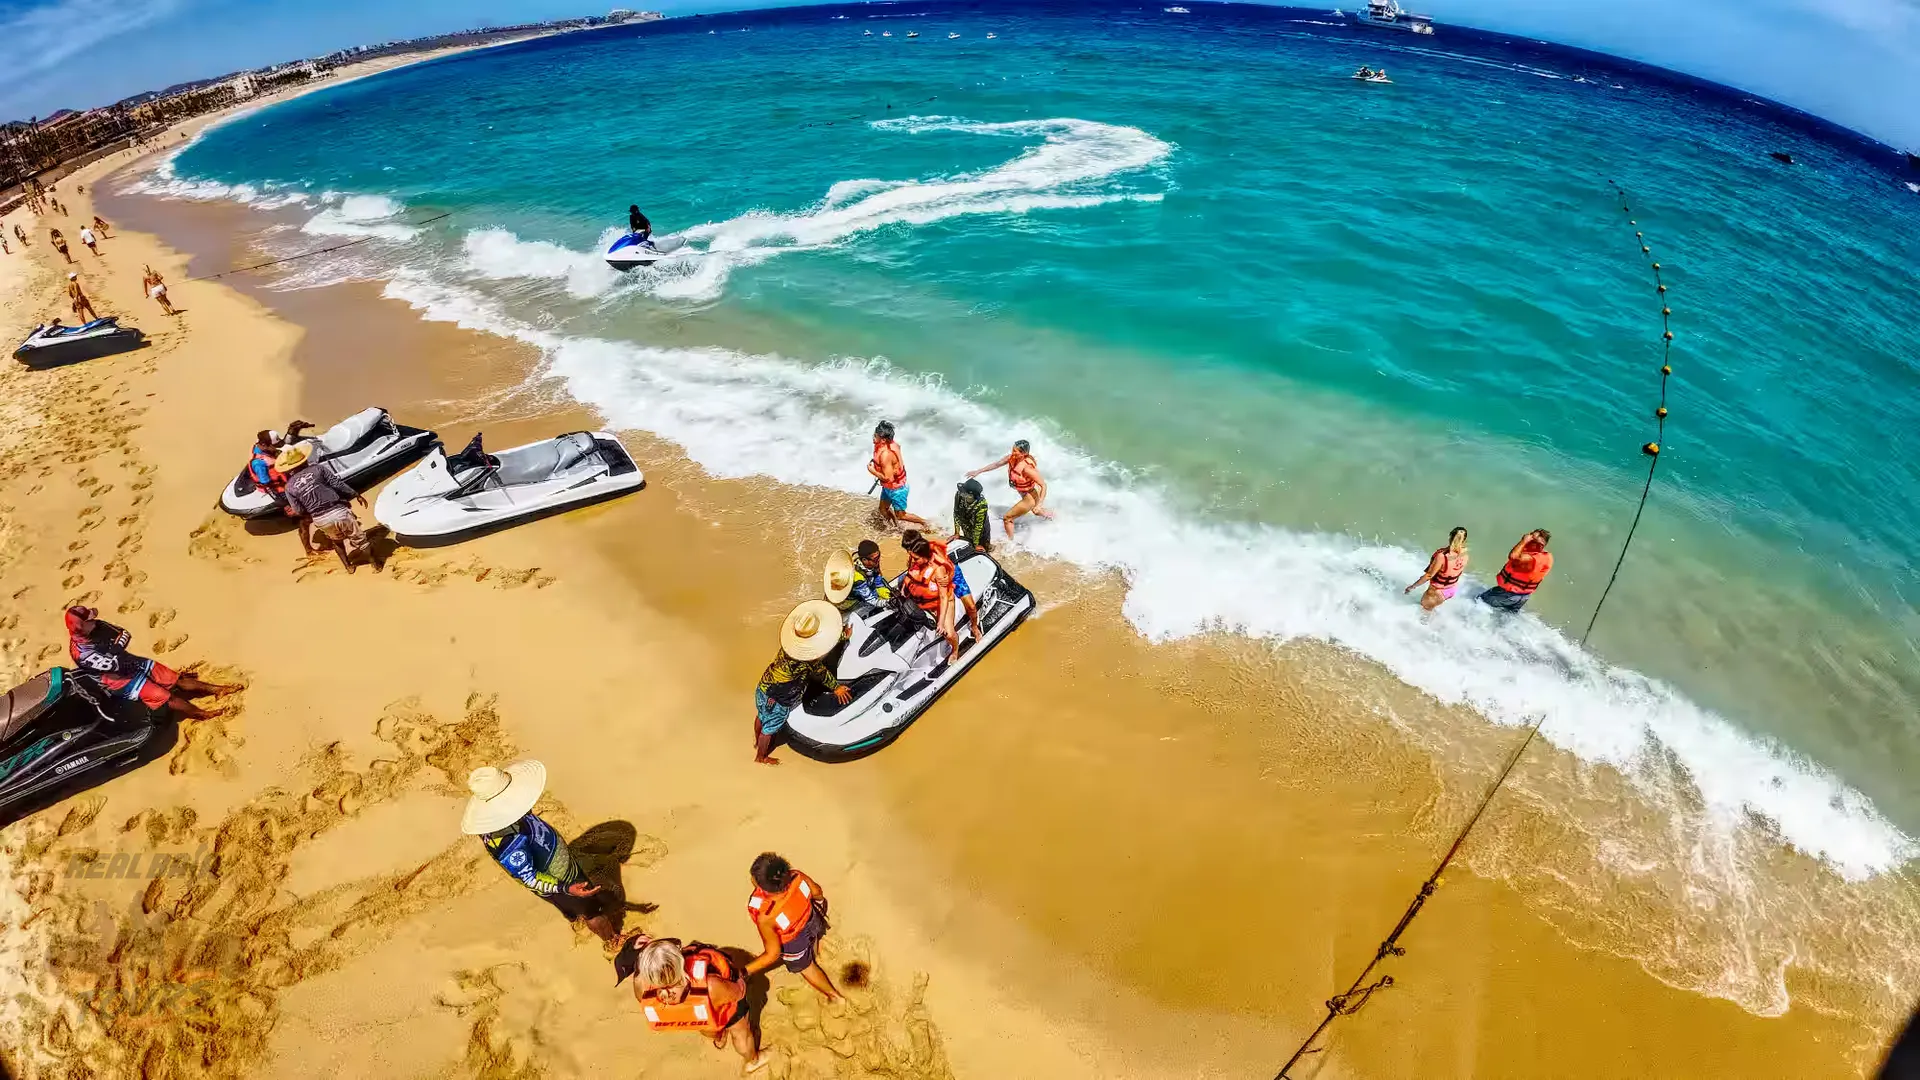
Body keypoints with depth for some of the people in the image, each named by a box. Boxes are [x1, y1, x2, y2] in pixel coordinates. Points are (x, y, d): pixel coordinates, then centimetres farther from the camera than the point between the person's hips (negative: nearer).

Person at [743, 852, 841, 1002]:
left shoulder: (766, 917, -46)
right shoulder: (796, 877, -34)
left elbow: (773, 954, -31)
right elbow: (817, 892, -11)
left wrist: (743, 973, -20)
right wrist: (820, 900, 13)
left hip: (794, 945, -4)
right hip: (812, 921, 4)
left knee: (804, 966, 31)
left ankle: (833, 995, 54)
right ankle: (815, 955, 75)